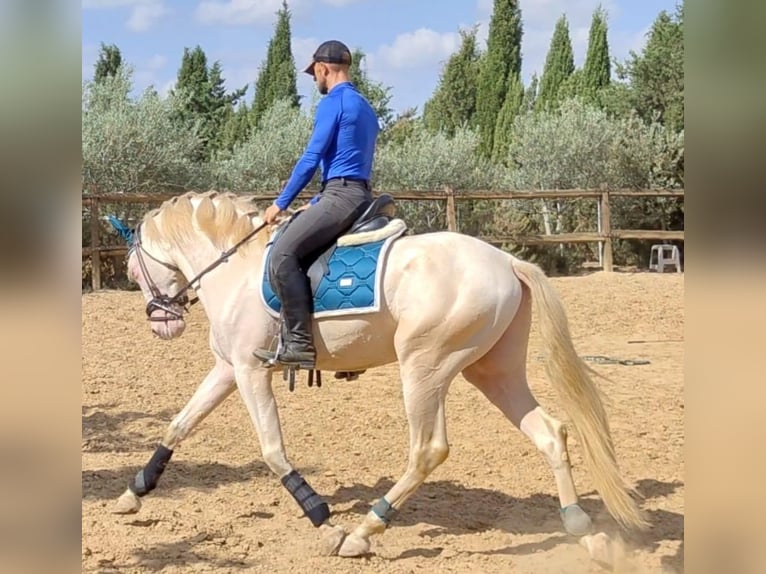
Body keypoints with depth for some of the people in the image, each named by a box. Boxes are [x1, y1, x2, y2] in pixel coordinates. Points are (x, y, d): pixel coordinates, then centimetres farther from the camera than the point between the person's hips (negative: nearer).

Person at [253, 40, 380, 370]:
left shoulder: (333, 102, -7)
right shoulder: (365, 107, 23)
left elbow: (311, 159, -11)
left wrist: (281, 204, -4)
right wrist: (315, 204, 28)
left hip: (341, 196, -10)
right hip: (361, 196, 10)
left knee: (282, 253, -20)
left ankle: (300, 344, -26)